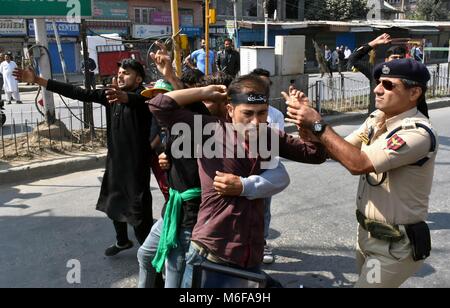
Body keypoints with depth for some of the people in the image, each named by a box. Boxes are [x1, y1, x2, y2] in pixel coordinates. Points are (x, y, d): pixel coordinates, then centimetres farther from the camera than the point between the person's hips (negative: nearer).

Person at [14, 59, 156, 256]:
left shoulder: (143, 96, -15)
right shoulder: (111, 94, 4)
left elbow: (135, 99, -40)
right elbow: (79, 93, 2)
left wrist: (123, 96, -65)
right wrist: (37, 80, -1)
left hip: (137, 164, -8)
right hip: (115, 160, 8)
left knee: (139, 209, -2)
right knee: (114, 202, 22)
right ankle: (122, 241, 45)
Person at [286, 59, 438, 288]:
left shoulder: (418, 133, -25)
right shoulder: (377, 118, 1)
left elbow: (358, 164, -33)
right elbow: (340, 151, 2)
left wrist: (318, 125, -27)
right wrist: (309, 122, -14)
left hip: (395, 245, -8)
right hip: (368, 233, 8)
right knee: (366, 279, 24)